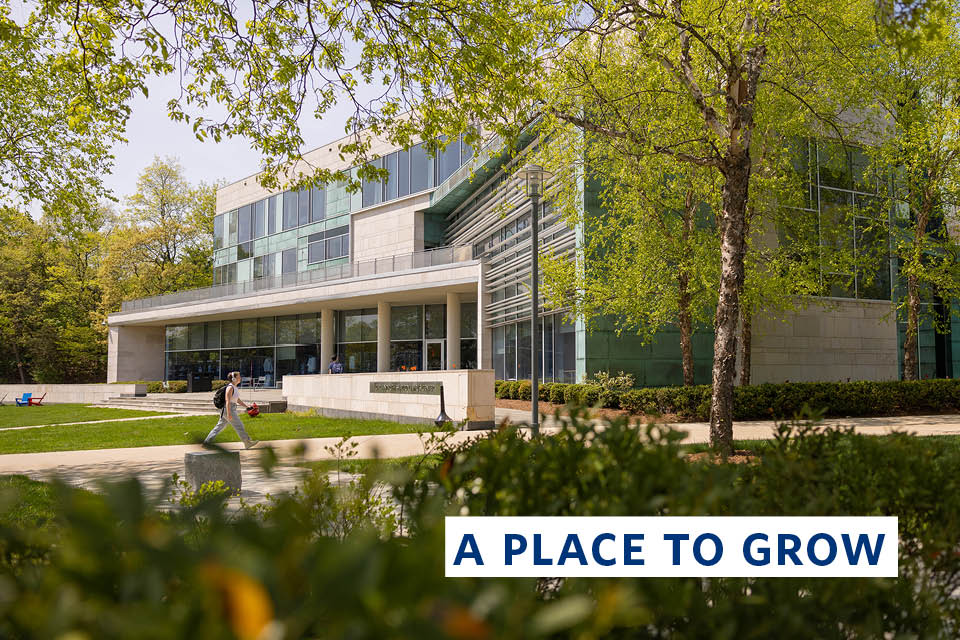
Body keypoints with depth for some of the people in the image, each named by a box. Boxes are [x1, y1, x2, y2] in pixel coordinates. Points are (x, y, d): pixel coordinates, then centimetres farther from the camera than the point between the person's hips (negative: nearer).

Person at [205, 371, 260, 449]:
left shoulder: (234, 387, 13)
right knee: (239, 426, -4)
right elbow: (228, 401, -22)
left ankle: (207, 441, 18)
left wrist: (247, 407, 17)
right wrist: (229, 413, -27)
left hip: (231, 410, 10)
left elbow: (238, 400, 20)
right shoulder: (230, 387, -17)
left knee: (219, 426, 13)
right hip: (228, 410, -10)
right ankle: (247, 443, 3)